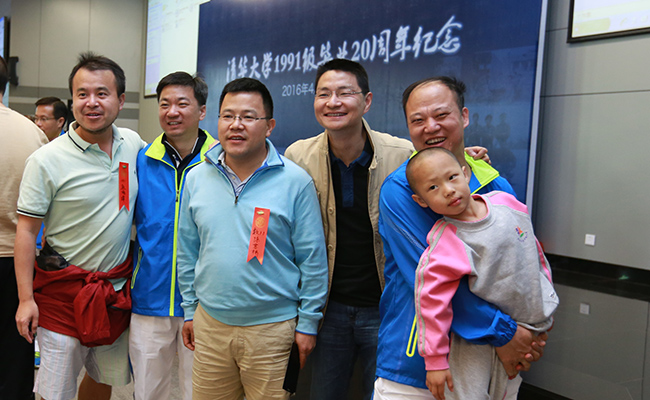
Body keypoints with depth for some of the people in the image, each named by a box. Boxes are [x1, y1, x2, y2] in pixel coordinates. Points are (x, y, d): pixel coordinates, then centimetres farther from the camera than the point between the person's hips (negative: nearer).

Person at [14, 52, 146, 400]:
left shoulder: (133, 143, 0)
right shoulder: (46, 160, -12)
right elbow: (26, 230, -10)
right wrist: (26, 298, -12)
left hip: (118, 289, 5)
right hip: (65, 290, -4)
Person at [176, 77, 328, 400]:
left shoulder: (295, 181, -10)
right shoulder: (196, 178, 3)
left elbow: (313, 260, -7)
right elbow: (188, 252, 10)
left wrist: (308, 323, -5)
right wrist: (190, 309, 11)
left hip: (273, 328, -3)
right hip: (209, 324, 4)